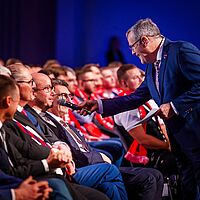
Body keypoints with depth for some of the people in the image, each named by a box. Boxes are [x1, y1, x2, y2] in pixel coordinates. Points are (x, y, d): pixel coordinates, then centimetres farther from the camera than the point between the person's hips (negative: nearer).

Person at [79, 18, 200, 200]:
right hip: (178, 135, 9)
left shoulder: (182, 50, -12)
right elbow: (136, 98, 19)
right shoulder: (152, 66, 17)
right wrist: (100, 105, 14)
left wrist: (174, 106, -20)